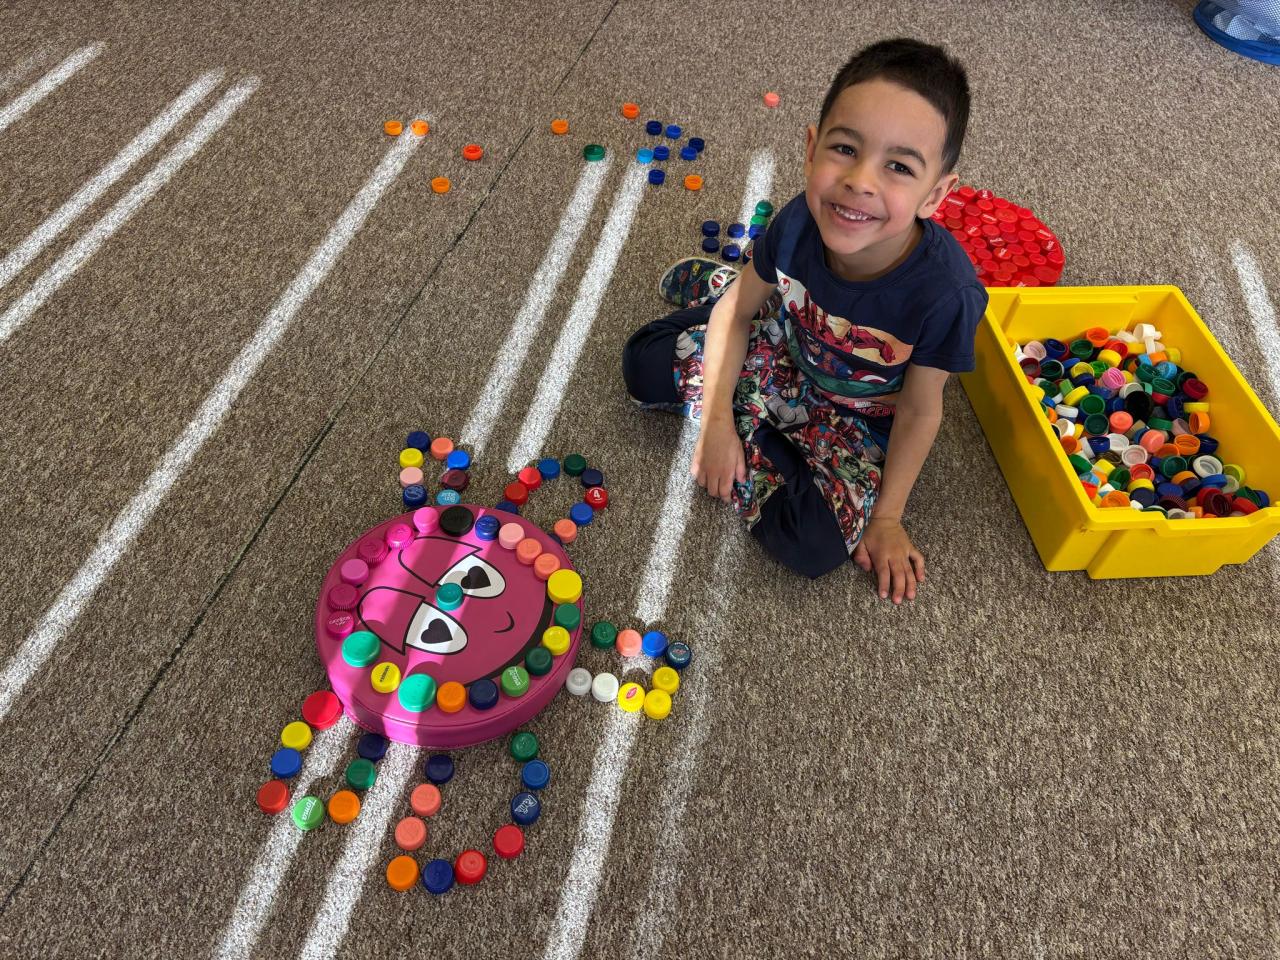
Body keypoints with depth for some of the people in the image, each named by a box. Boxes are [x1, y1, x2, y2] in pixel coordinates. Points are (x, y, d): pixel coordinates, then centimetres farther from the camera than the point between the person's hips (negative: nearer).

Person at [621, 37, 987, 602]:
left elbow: (919, 411, -20)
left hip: (859, 417, -2)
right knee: (644, 366, -2)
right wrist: (715, 419, -14)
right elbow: (740, 310, -9)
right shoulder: (800, 222, -27)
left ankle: (751, 432, 5)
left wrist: (886, 518, -12)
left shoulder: (946, 293, -36)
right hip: (781, 352, 2)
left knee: (814, 547, -21)